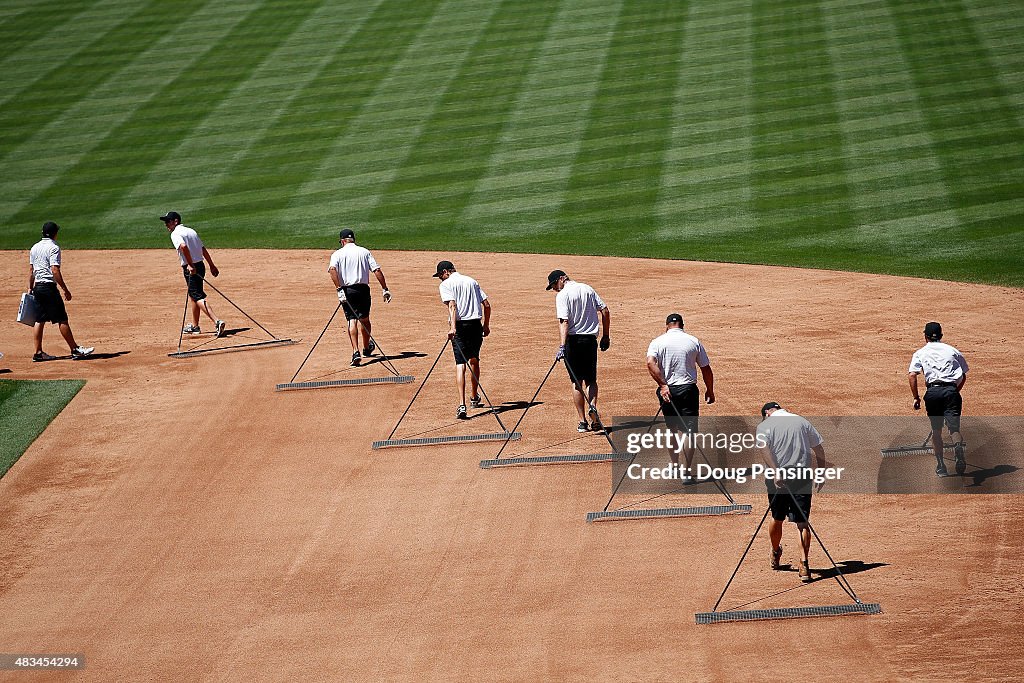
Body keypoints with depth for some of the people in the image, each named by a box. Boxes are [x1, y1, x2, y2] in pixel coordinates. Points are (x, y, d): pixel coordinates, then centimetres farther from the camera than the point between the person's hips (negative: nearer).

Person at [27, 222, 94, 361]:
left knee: (39, 320, 9)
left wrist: (30, 288, 21)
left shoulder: (34, 248, 11)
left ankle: (38, 352, 9)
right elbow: (55, 271, -19)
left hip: (37, 287, 8)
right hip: (49, 287, -8)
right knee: (61, 319, -4)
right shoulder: (53, 248, -12)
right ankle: (75, 350, 0)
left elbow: (31, 270, 15)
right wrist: (65, 290, -16)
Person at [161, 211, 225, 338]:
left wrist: (190, 265, -29)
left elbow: (183, 246, -29)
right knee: (193, 295, 21)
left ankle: (216, 321, -26)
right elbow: (203, 249, 19)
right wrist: (212, 265, 21)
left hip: (191, 268, -9)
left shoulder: (176, 233, -10)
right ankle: (195, 326, 30)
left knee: (198, 296, -12)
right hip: (200, 265, 9)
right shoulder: (191, 231, 17)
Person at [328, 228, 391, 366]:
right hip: (363, 289, 2)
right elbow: (377, 270, 0)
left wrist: (339, 289, -20)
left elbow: (332, 269, -17)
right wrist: (385, 289, 1)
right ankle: (367, 348, 36)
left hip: (346, 290, -2)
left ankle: (356, 351, -19)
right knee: (364, 319, 19)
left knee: (352, 321, -4)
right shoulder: (364, 252, 8)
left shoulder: (338, 254, 3)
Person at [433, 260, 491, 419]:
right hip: (476, 323, 5)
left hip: (459, 324, -5)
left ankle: (462, 405, -22)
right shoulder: (472, 281, 18)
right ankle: (475, 398, 37)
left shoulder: (446, 284, 1)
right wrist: (486, 325, 23)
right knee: (474, 360, 23)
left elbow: (452, 305, -15)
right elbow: (487, 305, 14)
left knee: (460, 363, -10)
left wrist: (452, 327, -25)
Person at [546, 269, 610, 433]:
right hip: (590, 340, 4)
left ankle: (583, 422, 3)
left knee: (576, 381, 5)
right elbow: (605, 311, 9)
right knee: (591, 380, 14)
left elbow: (564, 321, -20)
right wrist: (606, 336, 14)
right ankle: (593, 407, -14)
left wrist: (562, 347, -27)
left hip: (573, 340, -4)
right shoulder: (588, 289, 10)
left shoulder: (563, 295, -8)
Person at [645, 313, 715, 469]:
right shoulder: (694, 341, 4)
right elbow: (706, 369, 7)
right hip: (688, 389, -1)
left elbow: (651, 363, -16)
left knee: (672, 428, 18)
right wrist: (710, 391, 17)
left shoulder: (658, 342, 2)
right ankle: (687, 471, -10)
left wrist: (663, 385, -19)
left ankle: (674, 465, 25)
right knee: (689, 430, -1)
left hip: (667, 390, 1)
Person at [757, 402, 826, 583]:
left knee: (777, 518, 19)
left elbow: (764, 448, -14)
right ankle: (804, 564, -14)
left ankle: (775, 554, 39)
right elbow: (819, 449, 11)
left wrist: (775, 472, -20)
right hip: (802, 475, 1)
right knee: (803, 521, -2)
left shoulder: (765, 425, 5)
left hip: (778, 477, -1)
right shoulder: (802, 421, 13)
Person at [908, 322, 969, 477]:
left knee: (936, 430, 15)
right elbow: (963, 376, 18)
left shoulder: (920, 353, 13)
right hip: (951, 391, 0)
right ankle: (958, 452, -39)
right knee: (954, 427, -8)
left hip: (933, 392, 0)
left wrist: (916, 397, 3)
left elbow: (912, 375, -1)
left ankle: (940, 465, 13)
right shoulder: (952, 350, 18)